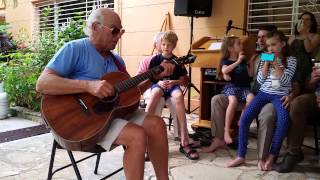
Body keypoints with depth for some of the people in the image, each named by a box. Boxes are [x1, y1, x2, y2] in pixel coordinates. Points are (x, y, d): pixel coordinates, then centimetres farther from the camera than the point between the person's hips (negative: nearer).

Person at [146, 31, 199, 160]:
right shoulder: (155, 60, 8)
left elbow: (182, 80, 9)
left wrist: (173, 82, -12)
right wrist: (159, 82, -13)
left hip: (173, 85, 1)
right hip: (158, 84, -1)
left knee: (179, 96, -37)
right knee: (155, 93, -40)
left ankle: (184, 142, -37)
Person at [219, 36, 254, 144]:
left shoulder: (243, 60, 19)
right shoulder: (226, 60, 5)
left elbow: (250, 75, 18)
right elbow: (224, 70, -18)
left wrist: (251, 63, 6)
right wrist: (238, 61, -15)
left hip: (244, 87, 4)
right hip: (231, 86, -4)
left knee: (251, 98, -31)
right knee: (233, 101, -36)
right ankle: (227, 131, -30)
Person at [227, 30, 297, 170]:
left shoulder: (290, 60, 5)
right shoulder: (265, 59, 14)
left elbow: (285, 80, -9)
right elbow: (260, 80, 5)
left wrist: (275, 63, -11)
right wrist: (266, 62, -2)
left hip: (280, 95, -3)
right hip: (264, 93, 3)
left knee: (283, 120, -33)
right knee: (244, 118, -18)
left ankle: (271, 156, -17)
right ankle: (241, 156, -8)